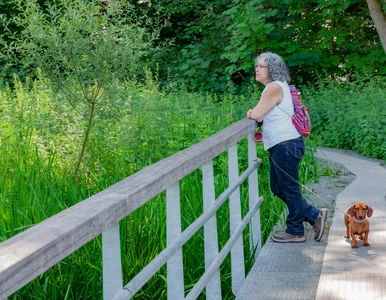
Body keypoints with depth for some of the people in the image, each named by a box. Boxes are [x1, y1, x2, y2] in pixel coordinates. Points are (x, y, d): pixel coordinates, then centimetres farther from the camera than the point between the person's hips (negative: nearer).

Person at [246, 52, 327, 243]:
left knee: (289, 188, 0)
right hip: (279, 146, 11)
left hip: (286, 144, -11)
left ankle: (295, 232, 11)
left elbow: (256, 114, -16)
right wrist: (255, 115, 0)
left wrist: (252, 113, 6)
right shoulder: (274, 86, 19)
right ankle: (315, 215, 21)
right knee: (278, 188, 15)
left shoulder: (275, 87, -13)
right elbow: (262, 116, 21)